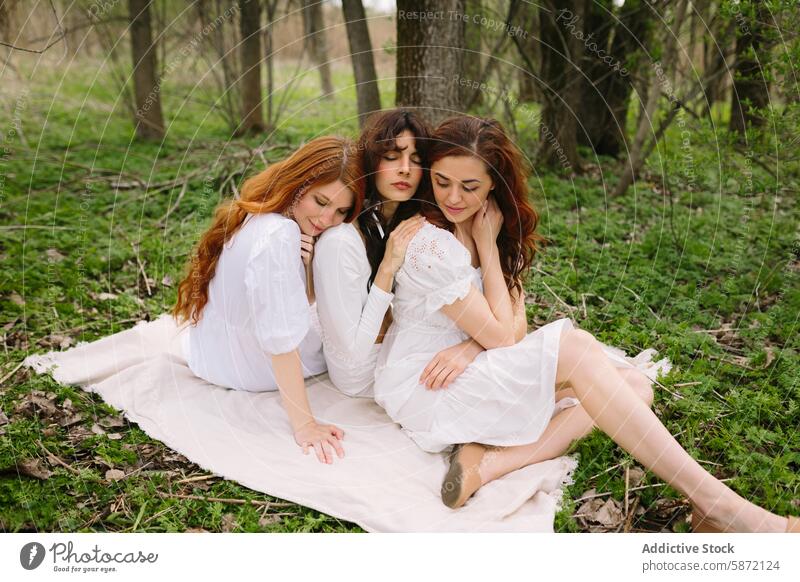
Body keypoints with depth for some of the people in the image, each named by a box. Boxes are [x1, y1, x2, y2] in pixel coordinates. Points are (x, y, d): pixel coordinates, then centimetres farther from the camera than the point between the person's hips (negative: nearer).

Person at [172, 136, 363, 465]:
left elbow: (305, 303, 1)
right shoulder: (279, 236, -34)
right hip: (252, 369, -8)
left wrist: (307, 263, -20)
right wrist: (304, 424, -31)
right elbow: (281, 341, -34)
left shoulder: (253, 214, -7)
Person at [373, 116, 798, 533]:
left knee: (631, 381, -8)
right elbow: (500, 335, -18)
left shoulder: (489, 226, 4)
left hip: (474, 374, 8)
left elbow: (515, 328, -2)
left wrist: (467, 346, -23)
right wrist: (486, 245, -14)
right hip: (420, 389, -8)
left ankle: (492, 461, -22)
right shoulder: (430, 246, -20)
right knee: (574, 348, -28)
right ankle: (714, 504, -26)